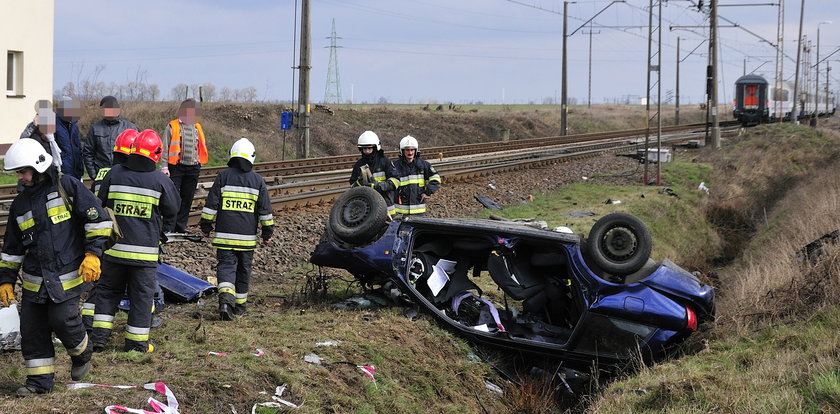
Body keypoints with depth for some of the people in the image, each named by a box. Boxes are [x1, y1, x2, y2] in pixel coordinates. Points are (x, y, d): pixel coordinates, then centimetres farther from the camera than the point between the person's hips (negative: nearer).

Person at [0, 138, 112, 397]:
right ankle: (40, 380, 16)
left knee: (62, 319, -14)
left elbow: (97, 219, -5)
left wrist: (92, 254, -12)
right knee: (32, 329, 3)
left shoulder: (67, 187, -4)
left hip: (67, 276, -6)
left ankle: (81, 355, 17)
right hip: (34, 281, 6)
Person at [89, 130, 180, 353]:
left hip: (114, 248, 2)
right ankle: (137, 342, 10)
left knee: (108, 289, 16)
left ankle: (99, 335, 13)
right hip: (145, 249, -2)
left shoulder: (114, 173, -1)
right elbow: (171, 212, 7)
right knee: (142, 294, 7)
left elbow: (100, 205, 9)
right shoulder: (161, 180, -6)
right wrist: (161, 234, 25)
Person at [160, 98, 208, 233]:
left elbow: (202, 147, 23)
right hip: (176, 167, -5)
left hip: (193, 168, 5)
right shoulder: (172, 126, 0)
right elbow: (165, 148, -3)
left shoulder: (198, 128, 16)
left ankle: (181, 226, 15)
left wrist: (200, 163, 14)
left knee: (187, 198, 7)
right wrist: (164, 166, -10)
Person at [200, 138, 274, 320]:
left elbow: (211, 205, 0)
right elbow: (265, 210, 6)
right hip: (248, 237, 1)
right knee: (243, 270, 13)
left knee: (226, 266, -2)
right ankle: (239, 306, 21)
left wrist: (206, 226, 9)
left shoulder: (223, 177, -1)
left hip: (224, 235, -1)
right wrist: (267, 232, 14)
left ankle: (226, 297, -27)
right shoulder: (258, 180, 3)